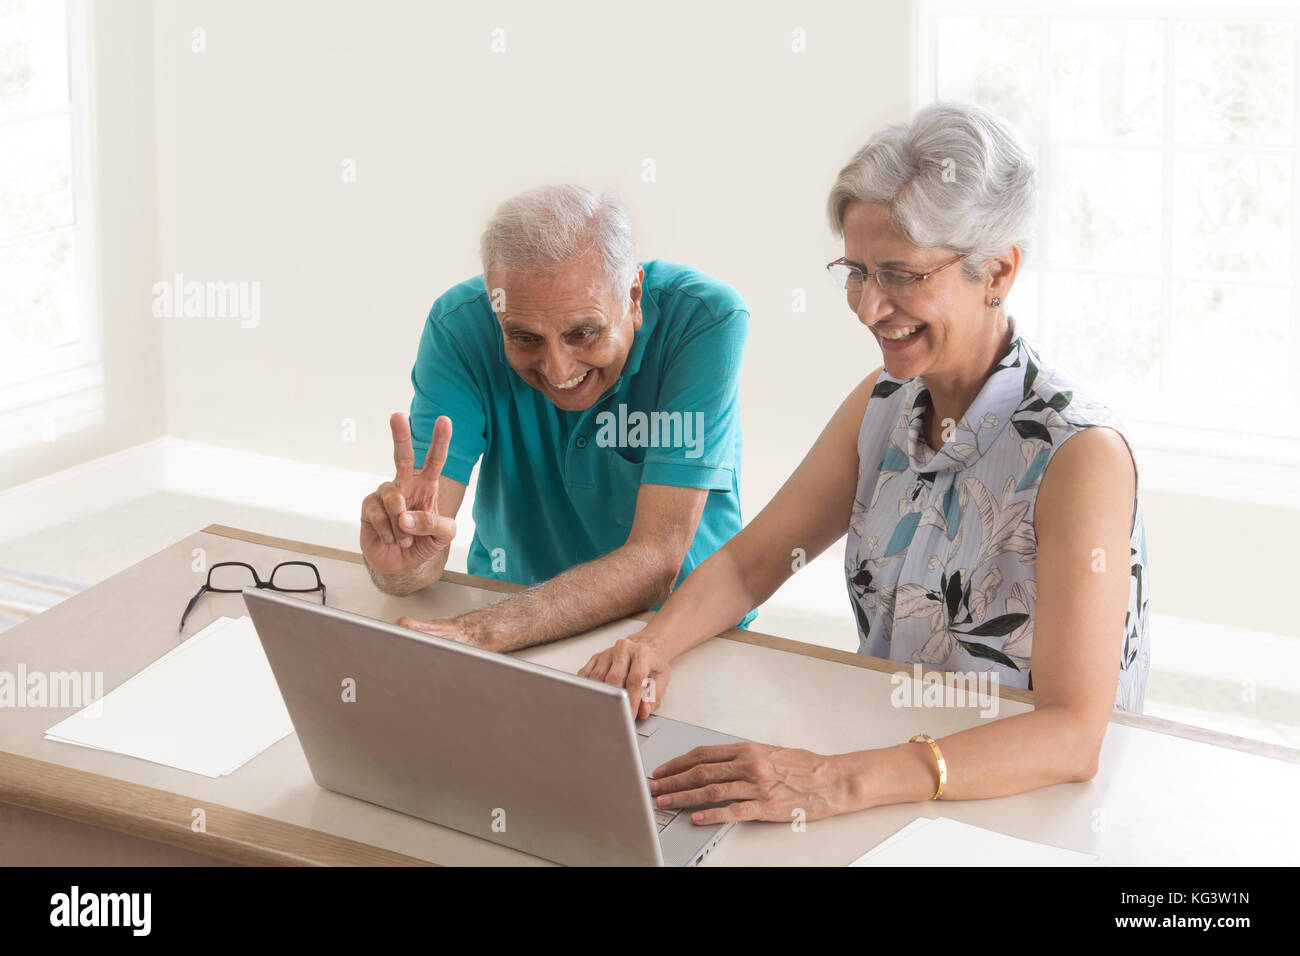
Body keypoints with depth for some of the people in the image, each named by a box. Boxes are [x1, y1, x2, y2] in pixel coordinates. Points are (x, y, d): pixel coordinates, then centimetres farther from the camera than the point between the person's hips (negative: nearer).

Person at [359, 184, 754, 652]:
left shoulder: (703, 320, -21)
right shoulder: (460, 326, -14)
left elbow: (656, 560, -27)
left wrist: (484, 631, -40)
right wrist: (404, 567, -43)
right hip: (510, 603, 2)